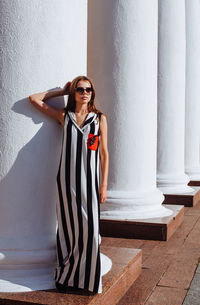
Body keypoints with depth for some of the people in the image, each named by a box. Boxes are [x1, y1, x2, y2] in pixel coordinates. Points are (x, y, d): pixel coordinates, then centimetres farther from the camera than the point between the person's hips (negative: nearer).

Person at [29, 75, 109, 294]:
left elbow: (104, 153, 5)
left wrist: (104, 185, 1)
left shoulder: (100, 118, 6)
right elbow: (34, 99, 9)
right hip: (66, 179, 0)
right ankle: (64, 276, 20)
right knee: (68, 227, 6)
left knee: (89, 229, -2)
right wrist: (61, 91, 13)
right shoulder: (64, 116, 8)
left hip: (89, 180, 0)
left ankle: (88, 278, 15)